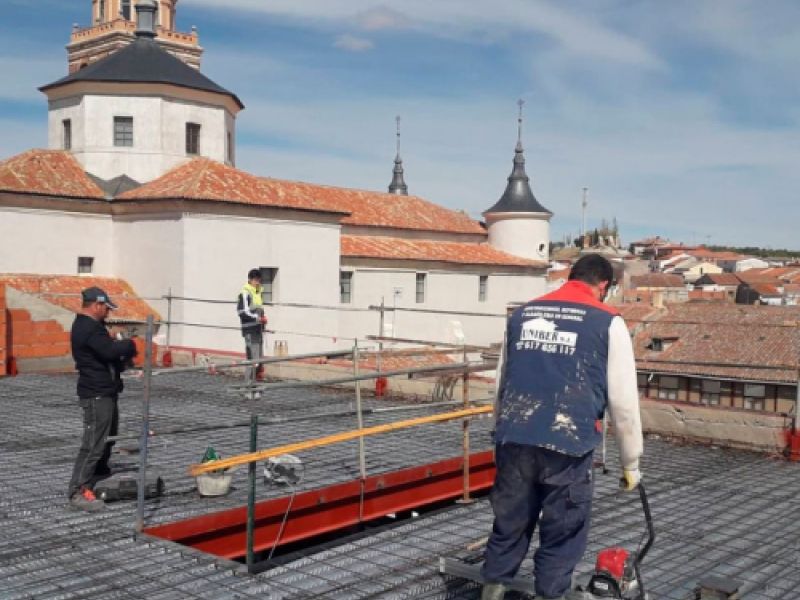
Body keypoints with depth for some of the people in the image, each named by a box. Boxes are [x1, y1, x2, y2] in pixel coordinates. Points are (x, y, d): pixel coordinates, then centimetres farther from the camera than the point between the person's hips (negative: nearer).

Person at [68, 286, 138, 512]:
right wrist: (129, 345, -12)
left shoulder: (87, 326, 16)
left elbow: (105, 353, 20)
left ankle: (100, 479, 36)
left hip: (105, 392, 11)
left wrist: (122, 350, 1)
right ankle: (78, 492, -7)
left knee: (107, 439, 22)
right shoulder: (89, 328, -19)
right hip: (97, 394, -11)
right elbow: (110, 350, -30)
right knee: (93, 443, -10)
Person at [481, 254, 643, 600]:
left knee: (508, 528, 17)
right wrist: (631, 462, 13)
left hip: (514, 441, 4)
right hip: (566, 446, -4)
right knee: (561, 538, 10)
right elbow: (624, 402, 4)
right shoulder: (608, 323, 3)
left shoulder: (521, 314, 16)